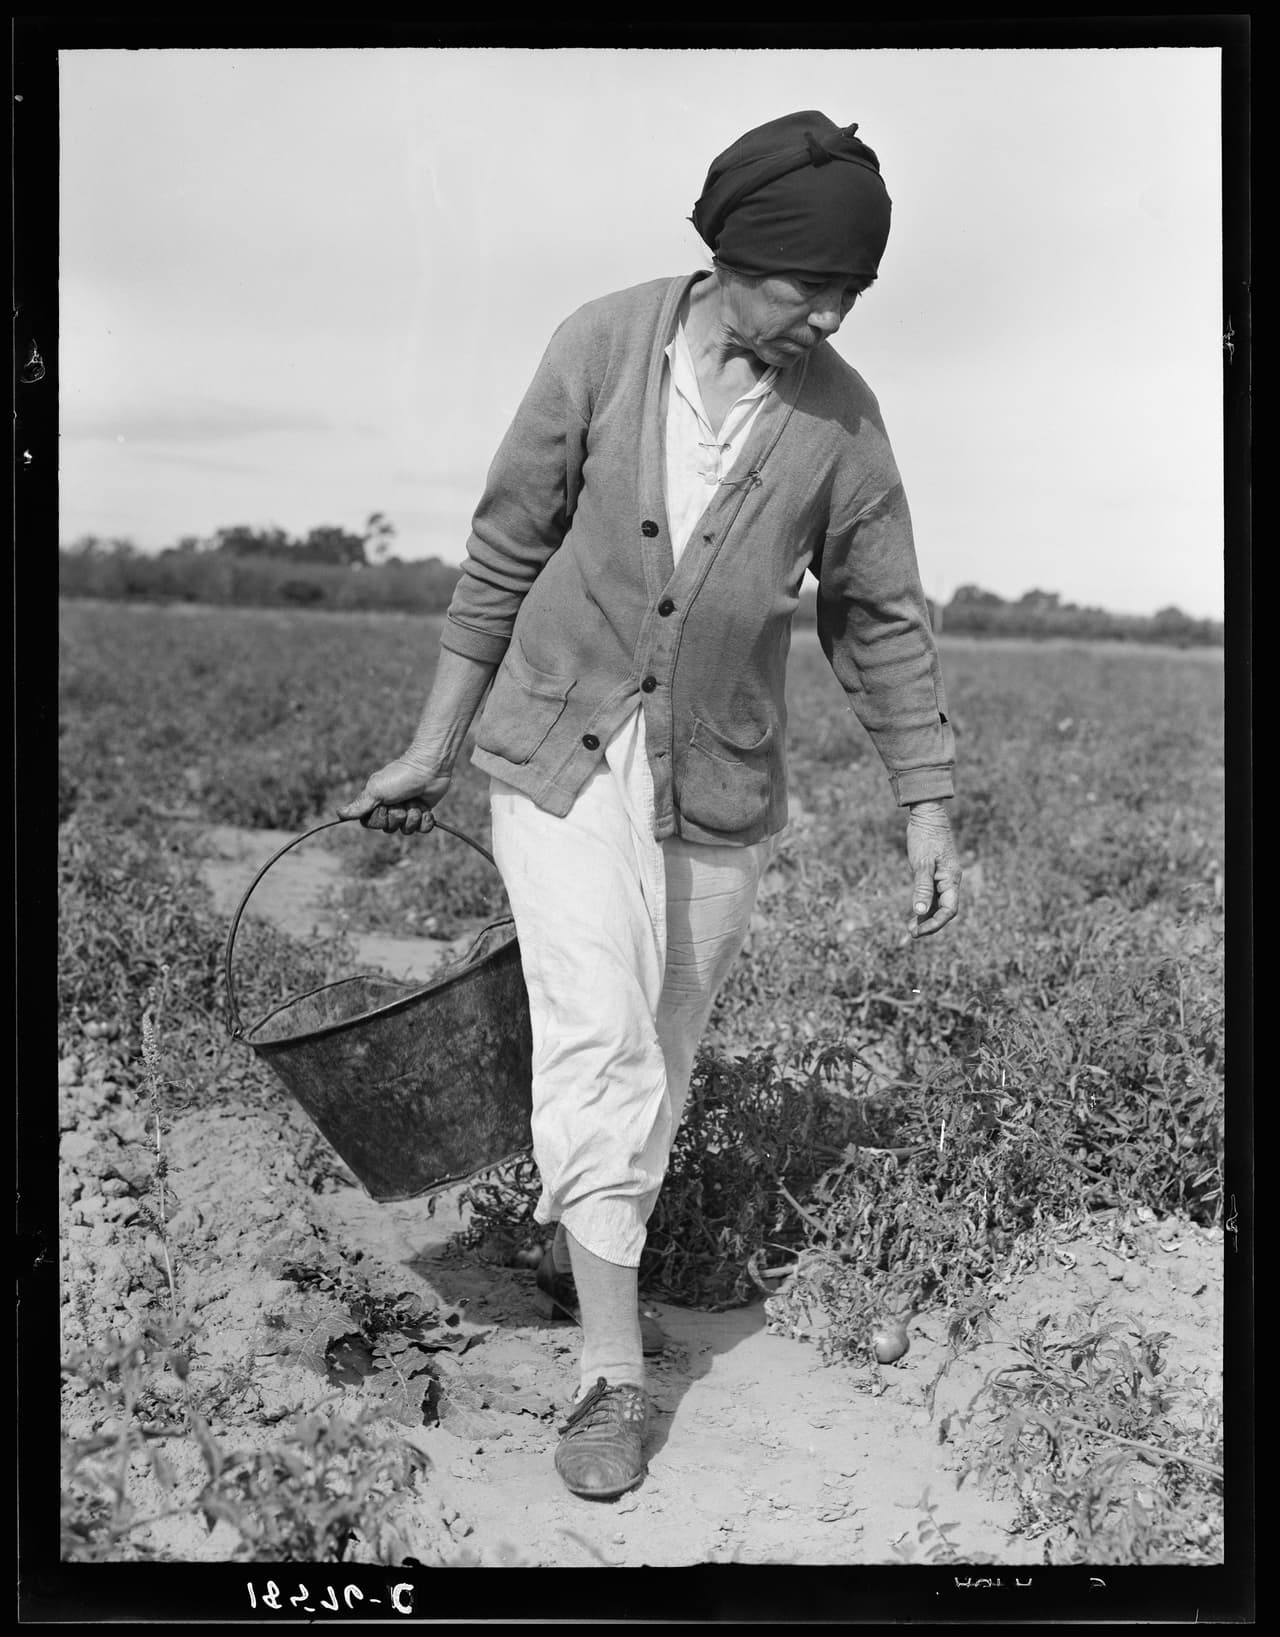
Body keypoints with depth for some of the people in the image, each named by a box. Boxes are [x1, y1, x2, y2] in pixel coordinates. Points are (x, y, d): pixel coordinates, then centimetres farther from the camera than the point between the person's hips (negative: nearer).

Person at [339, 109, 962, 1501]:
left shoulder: (838, 417, -9)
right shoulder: (601, 345, -11)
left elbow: (880, 620, 1)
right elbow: (507, 553, -3)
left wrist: (929, 810, 0)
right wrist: (432, 748, 1)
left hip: (718, 786, 2)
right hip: (559, 750, -2)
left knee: (656, 1055, 11)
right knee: (597, 1032, -16)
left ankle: (585, 1233, 39)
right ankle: (613, 1370, -11)